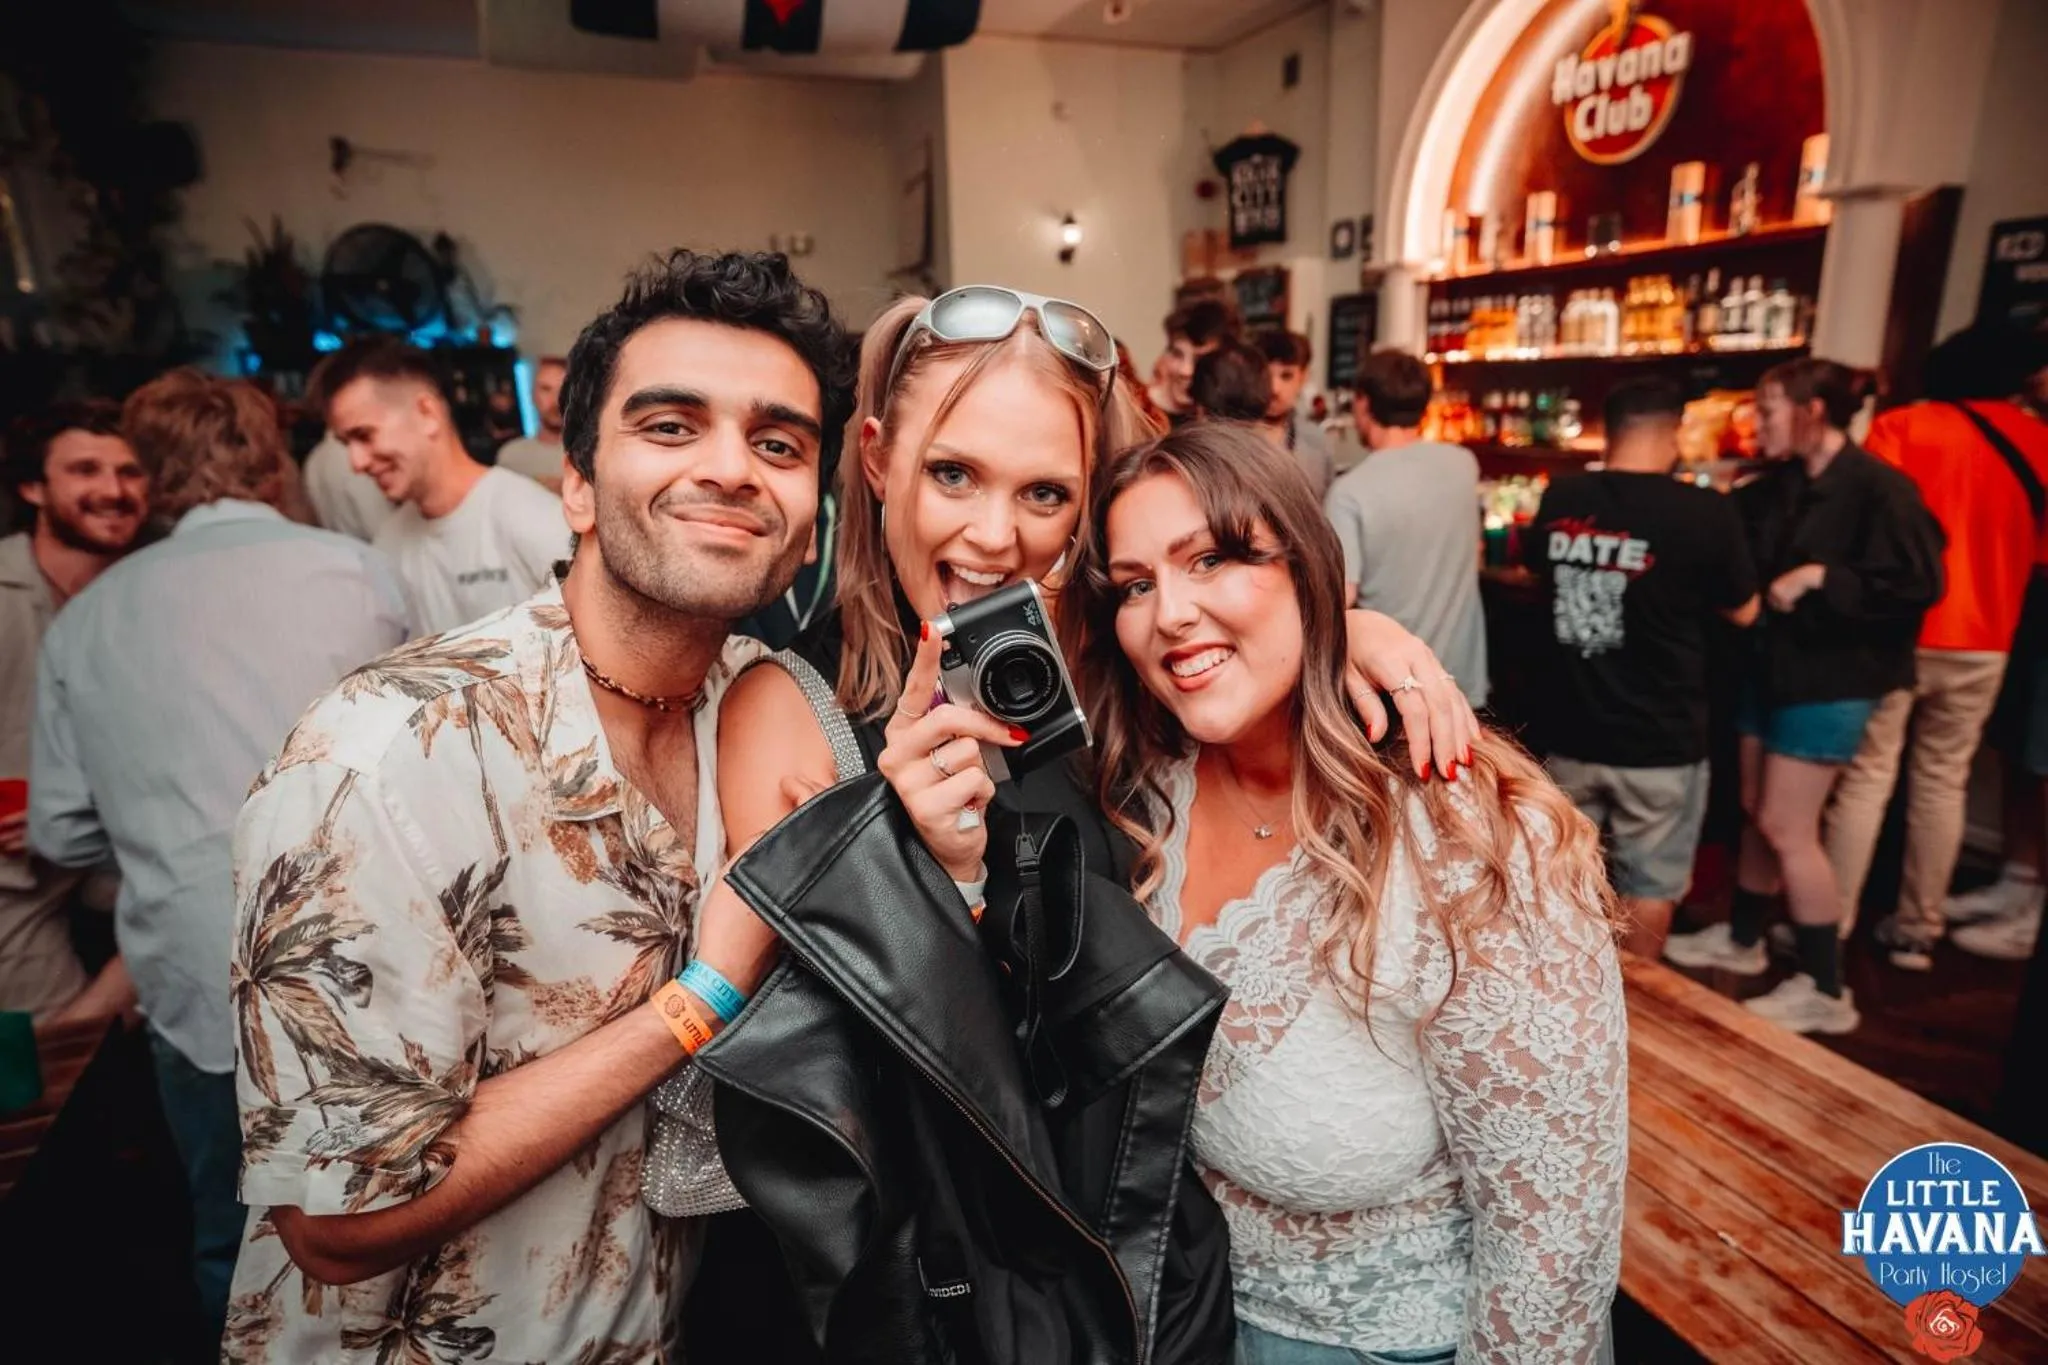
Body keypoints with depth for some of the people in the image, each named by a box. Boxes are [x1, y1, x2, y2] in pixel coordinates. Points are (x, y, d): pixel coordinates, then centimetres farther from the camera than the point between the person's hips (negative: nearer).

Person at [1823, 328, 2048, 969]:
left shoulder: (1900, 428, -4)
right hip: (1981, 643, 3)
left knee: (1865, 779, 3)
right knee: (1942, 783, 11)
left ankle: (1830, 927, 7)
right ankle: (1916, 931, 18)